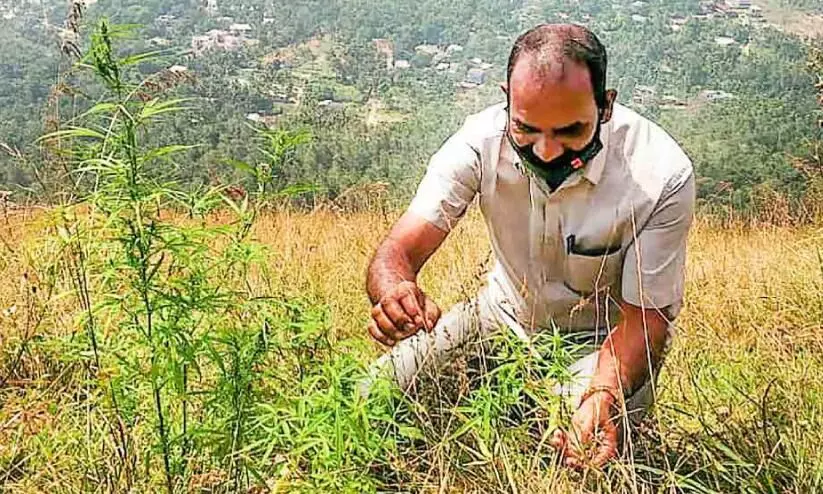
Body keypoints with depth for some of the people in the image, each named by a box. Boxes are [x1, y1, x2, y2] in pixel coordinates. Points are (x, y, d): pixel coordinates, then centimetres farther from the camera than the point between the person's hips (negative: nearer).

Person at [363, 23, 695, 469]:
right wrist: (394, 294, -52)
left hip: (603, 340, -1)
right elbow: (398, 252, -26)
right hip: (503, 315, 2)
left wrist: (604, 396, -44)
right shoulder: (481, 140, -22)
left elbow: (644, 316, -23)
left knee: (579, 449, -29)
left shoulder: (662, 175, -28)